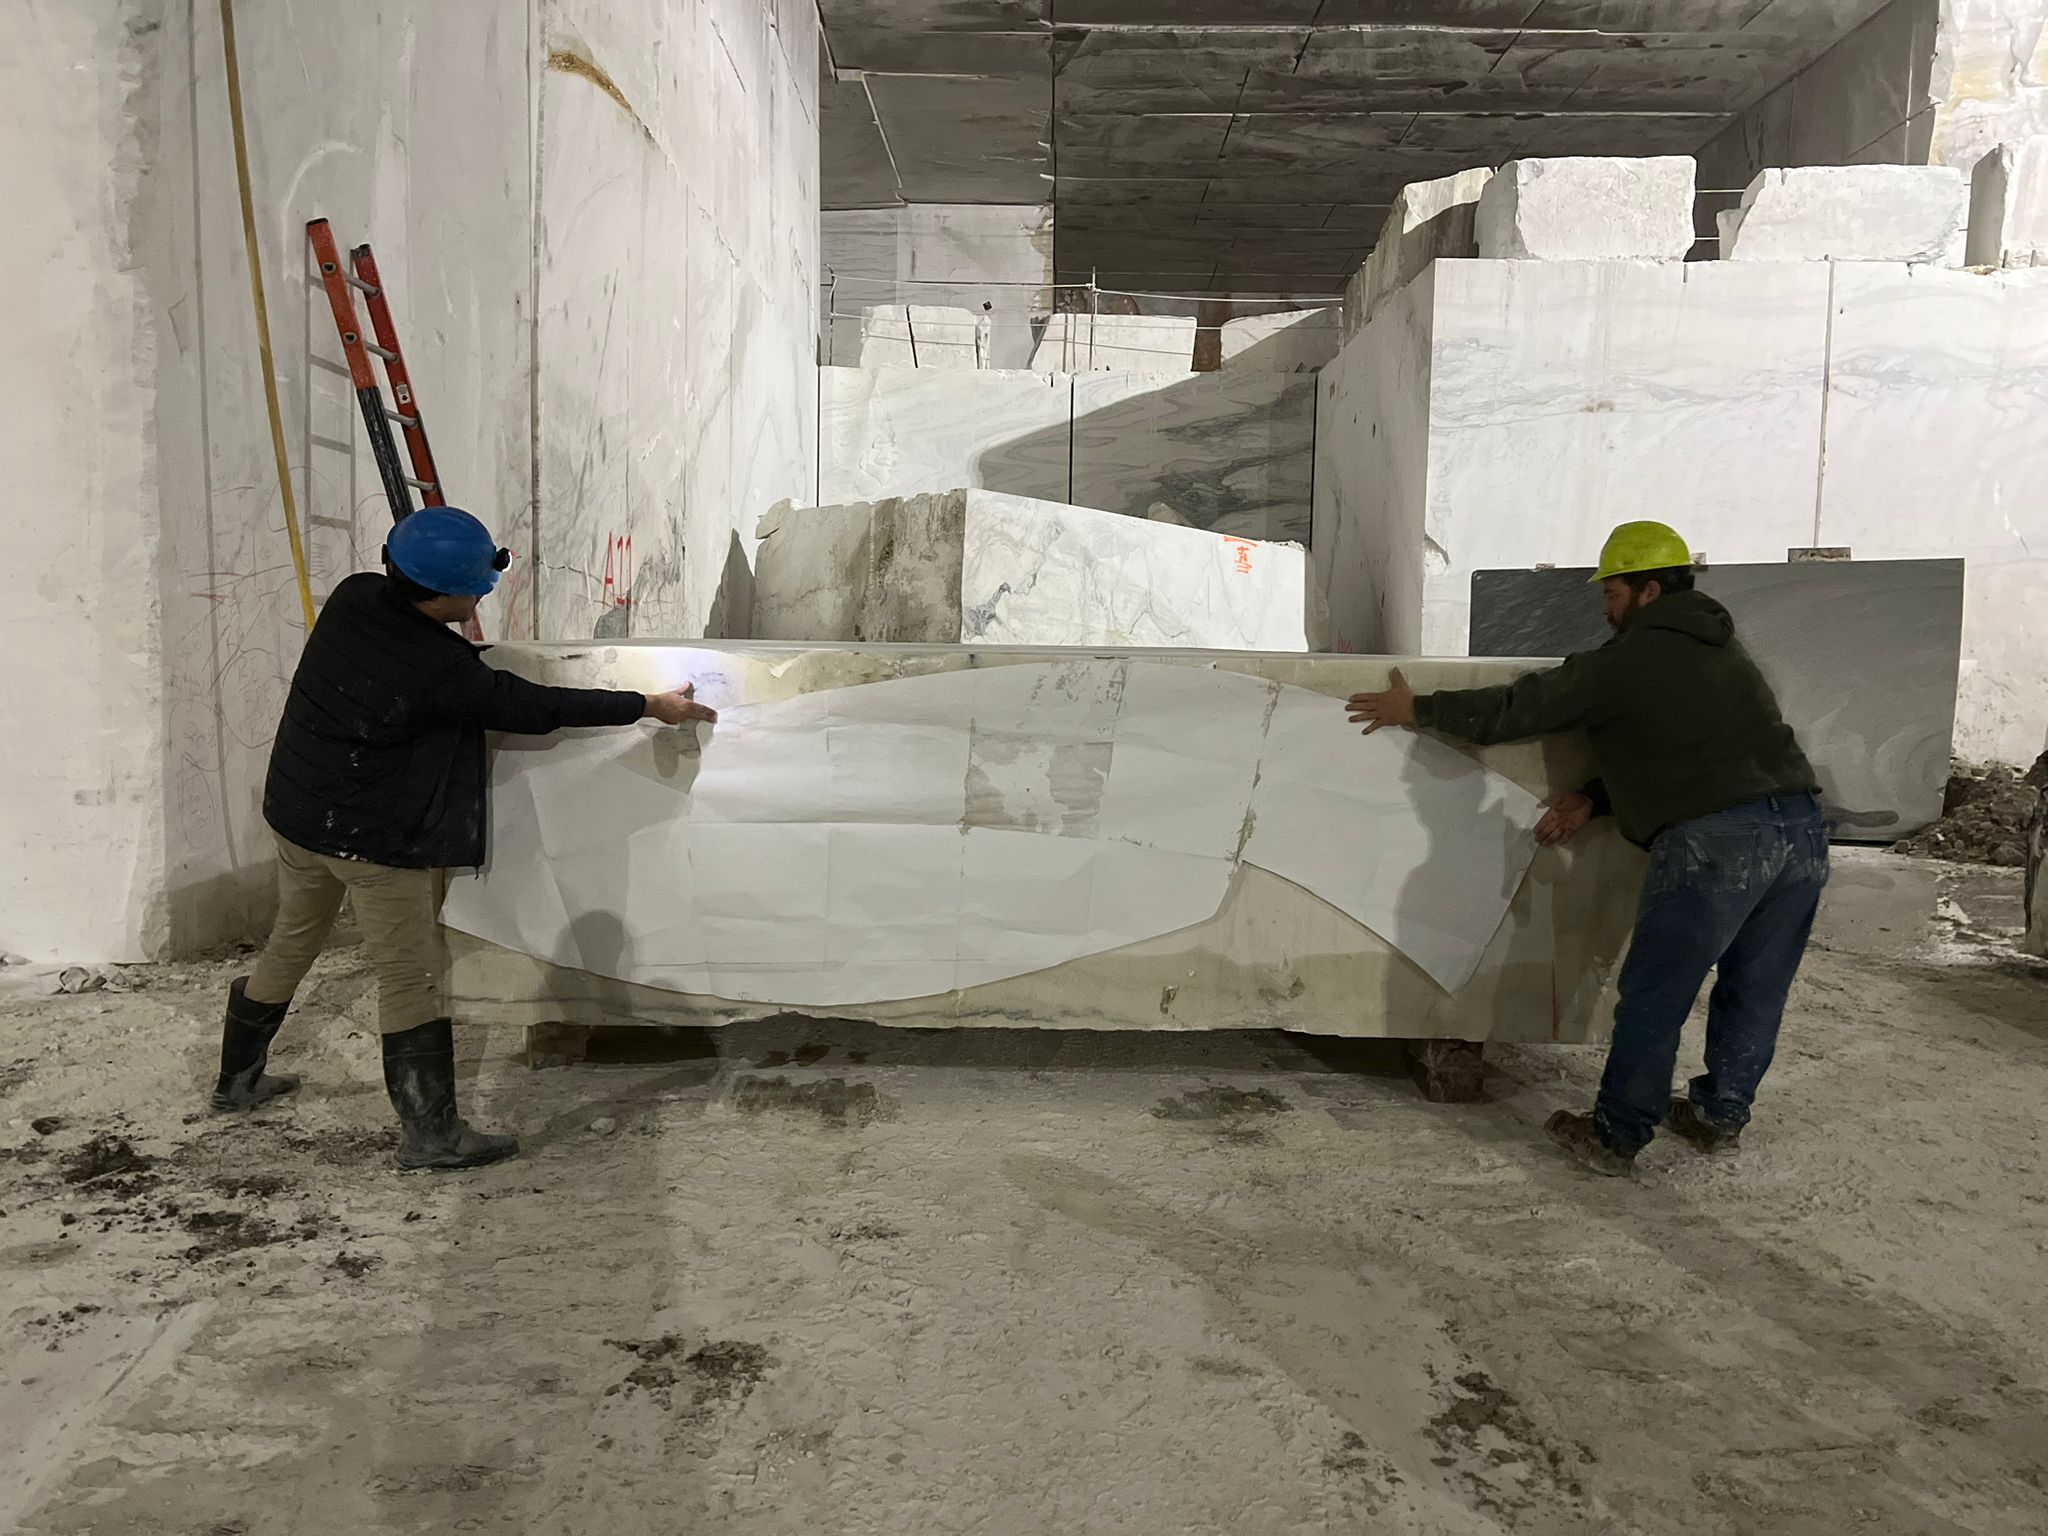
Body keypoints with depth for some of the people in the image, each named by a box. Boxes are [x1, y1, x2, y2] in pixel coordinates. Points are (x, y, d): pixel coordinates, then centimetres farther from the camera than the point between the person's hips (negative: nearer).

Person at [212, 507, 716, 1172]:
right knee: (411, 976, 0)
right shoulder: (439, 668, -25)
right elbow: (533, 708, -18)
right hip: (372, 840, -8)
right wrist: (650, 706, -12)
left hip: (297, 812, 9)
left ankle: (238, 1078, 42)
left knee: (290, 943, 24)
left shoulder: (353, 598, -4)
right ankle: (430, 1133, 7)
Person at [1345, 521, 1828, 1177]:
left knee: (1652, 998, 4)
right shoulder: (1724, 650, 22)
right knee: (1755, 990, 20)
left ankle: (1615, 1137, 15)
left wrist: (1414, 709, 12)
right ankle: (1720, 1117, 35)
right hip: (1803, 830, 8)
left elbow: (1514, 710, 1)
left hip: (1715, 842, -8)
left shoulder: (1625, 662, -2)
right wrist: (1596, 796, 22)